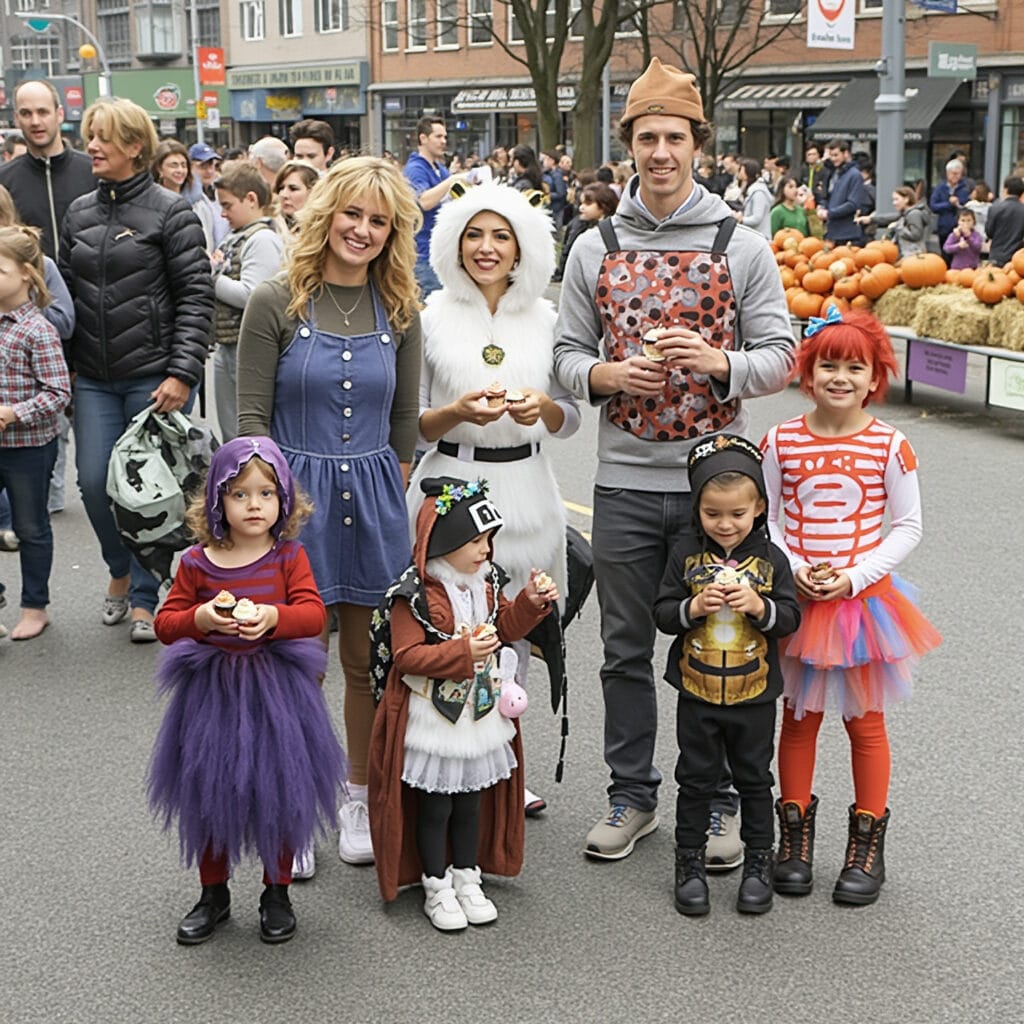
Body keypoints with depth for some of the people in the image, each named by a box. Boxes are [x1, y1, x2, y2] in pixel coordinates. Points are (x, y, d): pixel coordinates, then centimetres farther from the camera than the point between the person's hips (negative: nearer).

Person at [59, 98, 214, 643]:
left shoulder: (169, 212, -6)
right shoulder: (79, 213, 10)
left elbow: (196, 296, -9)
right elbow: (66, 292, 15)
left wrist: (182, 373, -16)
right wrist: (62, 366, 10)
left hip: (154, 376, -4)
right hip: (94, 379, 5)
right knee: (94, 481, 3)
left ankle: (145, 597, 16)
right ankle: (120, 571, 30)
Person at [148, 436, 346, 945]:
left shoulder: (289, 558, -2)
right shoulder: (197, 563, -1)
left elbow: (313, 614, -12)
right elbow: (165, 622, -1)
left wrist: (271, 616, -31)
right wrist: (202, 618, -21)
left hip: (277, 692, -1)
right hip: (212, 692, 1)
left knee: (279, 793, 8)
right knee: (209, 793, 10)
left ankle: (276, 893, 28)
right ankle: (214, 893, 31)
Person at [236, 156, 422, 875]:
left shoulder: (399, 312, 5)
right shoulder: (276, 304, -4)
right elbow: (252, 415, -4)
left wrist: (385, 487, 8)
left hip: (374, 498, 3)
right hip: (295, 494, -3)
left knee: (369, 661, 10)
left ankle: (362, 801, 26)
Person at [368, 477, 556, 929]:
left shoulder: (485, 582, 3)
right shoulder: (414, 594, -20)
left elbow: (504, 627, 15)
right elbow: (406, 656, -22)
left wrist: (531, 602, -3)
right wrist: (463, 652, -30)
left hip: (480, 715, 6)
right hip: (433, 721, -6)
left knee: (472, 802, 17)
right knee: (434, 806, 7)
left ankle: (467, 878, 33)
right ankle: (437, 888, 22)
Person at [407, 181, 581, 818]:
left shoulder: (546, 320, 7)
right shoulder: (432, 318, 0)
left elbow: (570, 421, 11)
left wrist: (543, 407, -11)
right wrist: (456, 412, -17)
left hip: (525, 488, 3)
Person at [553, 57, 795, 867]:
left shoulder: (743, 247, -1)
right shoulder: (594, 248, 6)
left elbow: (780, 356, -2)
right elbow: (567, 353, 7)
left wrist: (718, 362, -21)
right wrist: (607, 375, -14)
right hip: (624, 482, 2)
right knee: (626, 649, 11)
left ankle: (717, 802, 22)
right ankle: (632, 796, 26)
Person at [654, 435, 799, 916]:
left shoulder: (770, 559, -4)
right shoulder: (686, 555, -4)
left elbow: (791, 619, -5)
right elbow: (662, 614, -4)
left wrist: (759, 606, -23)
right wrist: (694, 608, -23)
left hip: (753, 696, 0)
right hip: (697, 694, 0)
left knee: (754, 780, 12)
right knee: (696, 779, 11)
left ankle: (758, 863, 27)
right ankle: (689, 863, 23)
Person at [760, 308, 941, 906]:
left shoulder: (889, 445, -7)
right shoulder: (781, 442, -3)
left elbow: (908, 526, -2)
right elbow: (763, 519, 4)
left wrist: (855, 578, -13)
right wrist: (792, 569, -12)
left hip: (863, 599, -1)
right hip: (797, 602, 1)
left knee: (866, 722, 9)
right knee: (799, 719, 12)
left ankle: (868, 843, 23)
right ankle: (796, 833, 27)